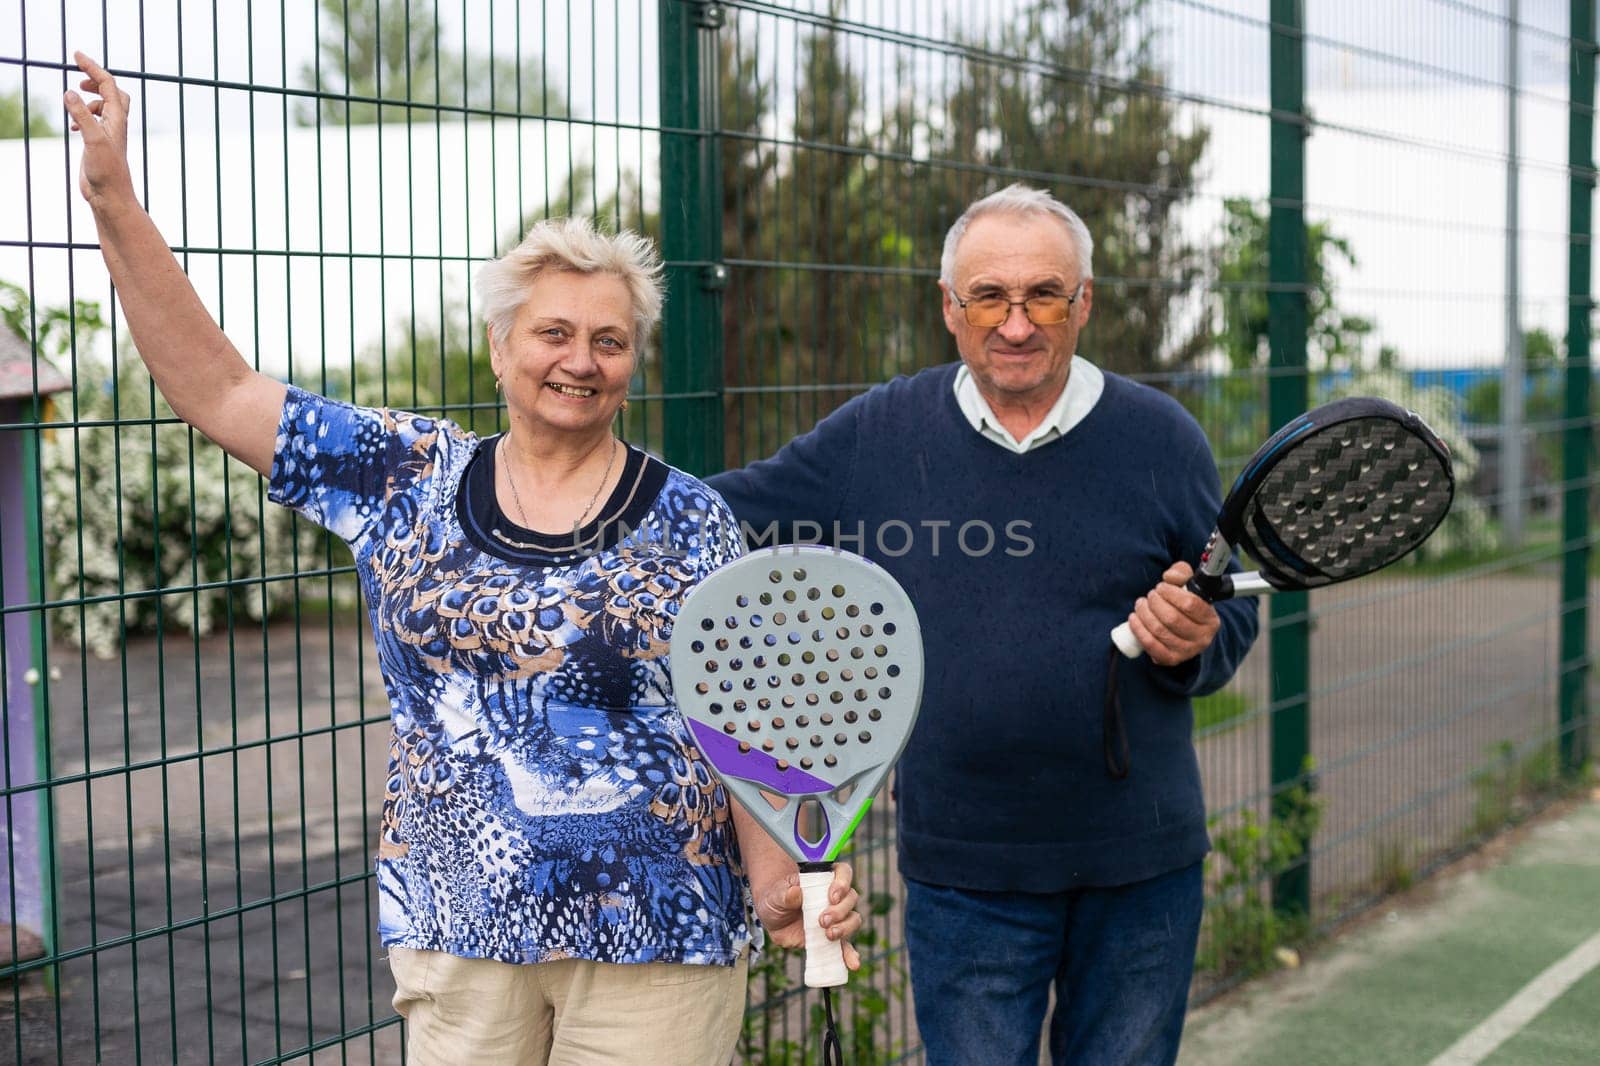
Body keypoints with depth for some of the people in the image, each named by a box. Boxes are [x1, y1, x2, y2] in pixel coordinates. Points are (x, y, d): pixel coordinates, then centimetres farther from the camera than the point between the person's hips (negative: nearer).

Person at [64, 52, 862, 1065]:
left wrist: (778, 882, -15)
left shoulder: (691, 519, -1)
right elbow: (217, 387, 2)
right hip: (458, 932, 2)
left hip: (654, 940, -1)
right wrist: (115, 201, -2)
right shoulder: (409, 481, 3)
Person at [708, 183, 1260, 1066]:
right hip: (964, 877, 0)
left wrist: (1195, 642, -17)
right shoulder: (874, 436, -1)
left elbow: (1233, 618, 6)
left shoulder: (1161, 438, -1)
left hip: (1141, 868, 1)